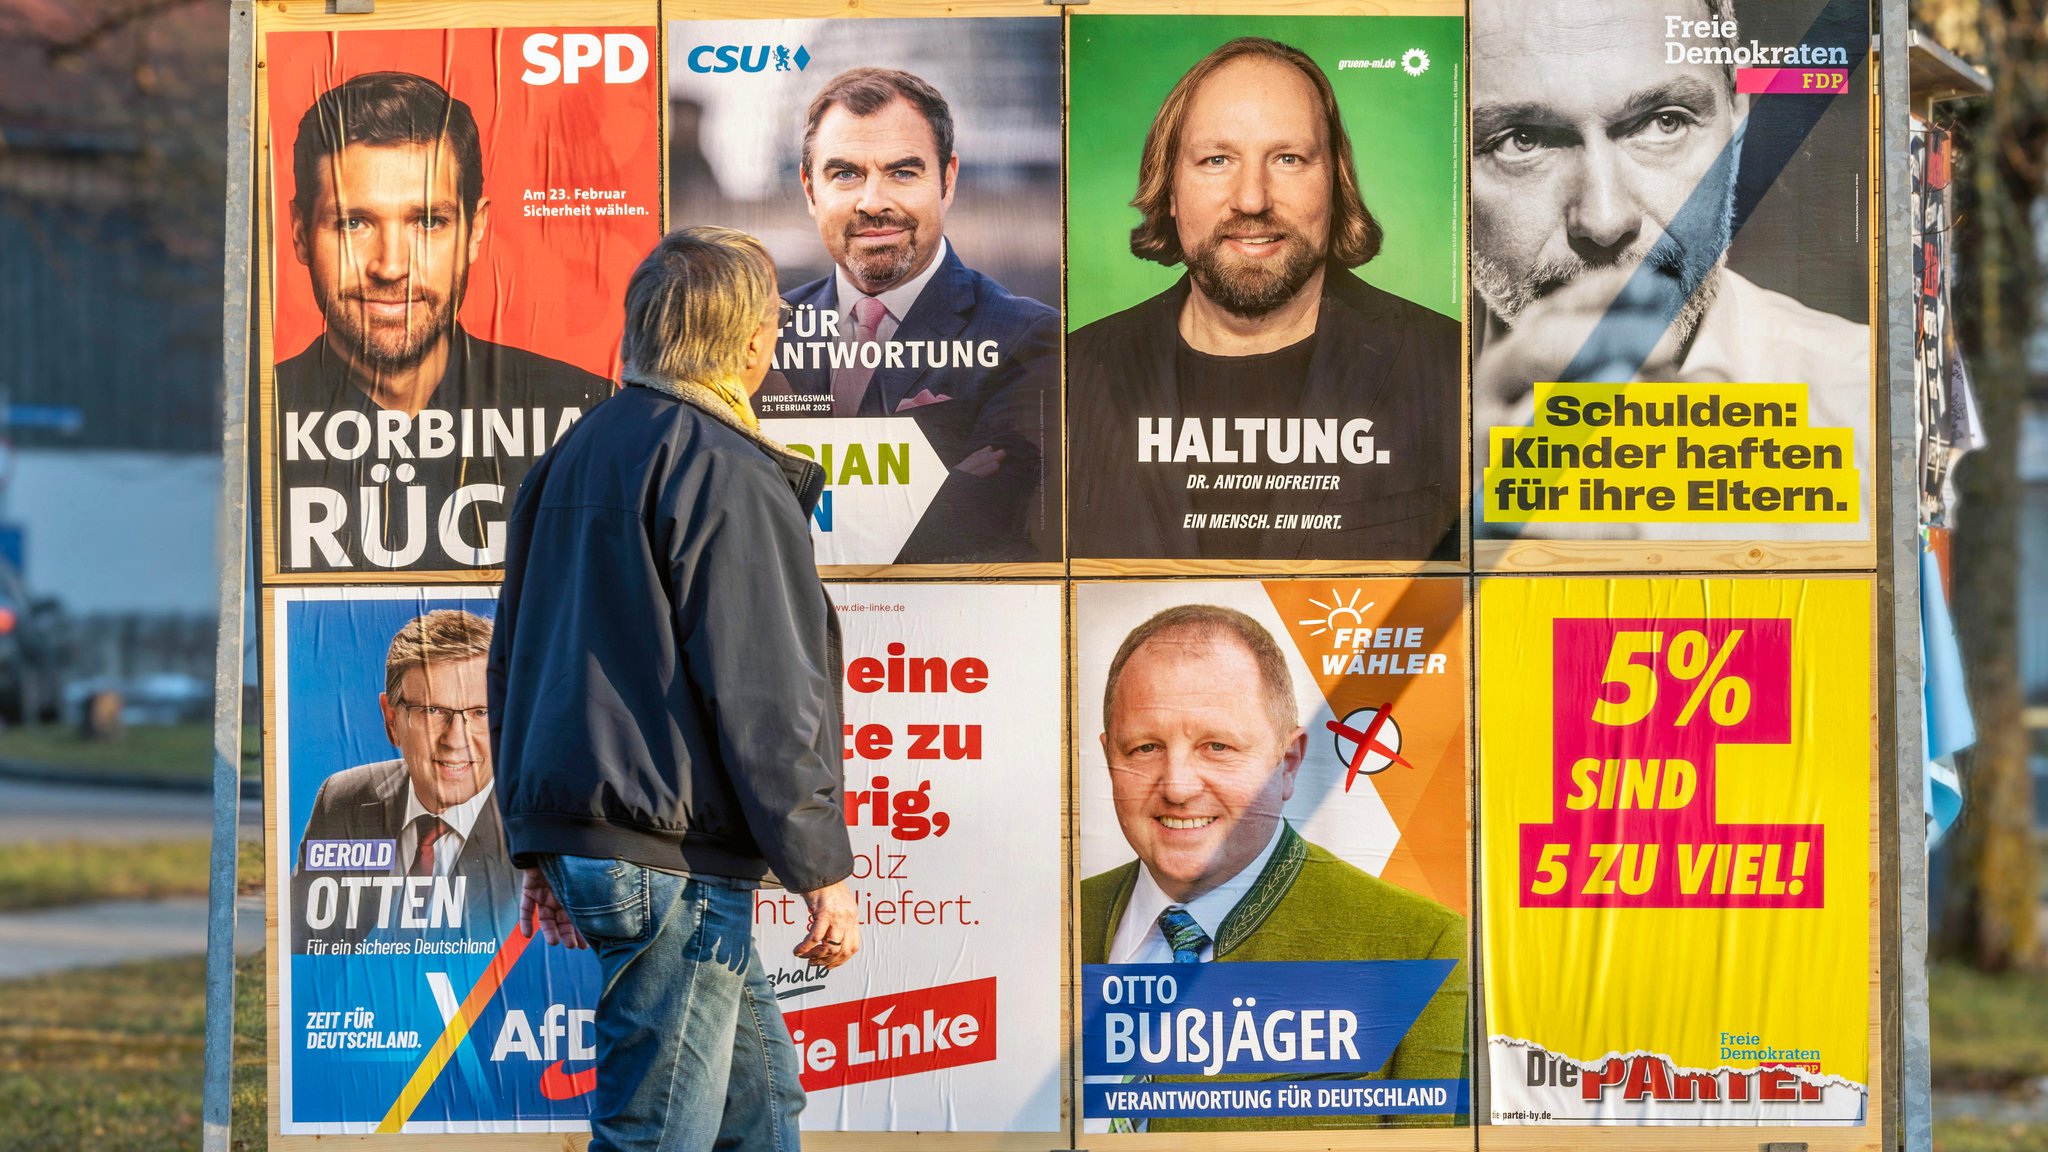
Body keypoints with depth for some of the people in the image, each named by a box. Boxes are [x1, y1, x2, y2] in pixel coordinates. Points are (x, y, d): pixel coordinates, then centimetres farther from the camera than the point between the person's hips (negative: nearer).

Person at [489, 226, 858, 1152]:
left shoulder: (575, 457, 16)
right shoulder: (721, 472, -13)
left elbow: (516, 663, 20)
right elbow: (762, 692, -17)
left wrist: (538, 846, 24)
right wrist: (824, 872, -13)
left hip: (576, 832, 9)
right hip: (675, 860, -9)